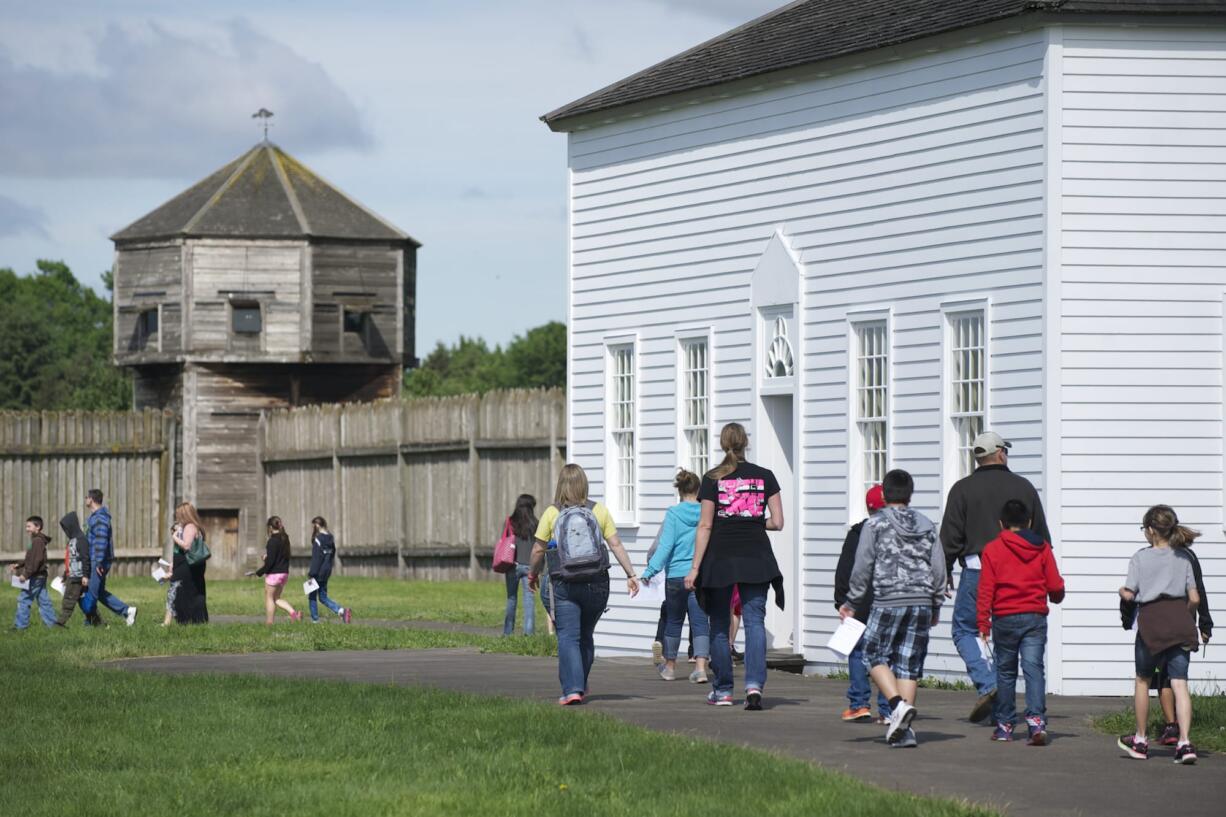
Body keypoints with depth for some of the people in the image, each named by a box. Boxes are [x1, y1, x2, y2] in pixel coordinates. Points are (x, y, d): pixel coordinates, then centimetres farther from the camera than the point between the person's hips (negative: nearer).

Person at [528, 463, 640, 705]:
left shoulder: (552, 513, -3)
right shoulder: (599, 510, 2)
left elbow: (538, 550, 0)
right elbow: (616, 544, 0)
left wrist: (533, 574, 18)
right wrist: (631, 574, 6)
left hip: (564, 585, -3)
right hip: (596, 584, 3)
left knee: (568, 637, -3)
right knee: (586, 636, 18)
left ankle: (572, 689, -16)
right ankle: (581, 687, 28)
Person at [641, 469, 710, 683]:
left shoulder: (673, 514, -7)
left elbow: (666, 546, -13)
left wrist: (650, 571, -12)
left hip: (676, 575, -1)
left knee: (673, 620, 15)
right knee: (700, 621, -2)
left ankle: (670, 666, 29)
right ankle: (701, 666, -20)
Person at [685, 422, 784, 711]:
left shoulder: (713, 479, -2)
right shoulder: (765, 477, 3)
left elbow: (705, 526, -4)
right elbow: (777, 522, 0)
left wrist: (695, 568, -2)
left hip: (720, 556, -1)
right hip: (756, 557, 1)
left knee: (720, 625, 9)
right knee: (755, 620, -1)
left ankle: (722, 690, 14)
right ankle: (754, 684, -19)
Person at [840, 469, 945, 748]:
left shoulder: (875, 524, -2)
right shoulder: (926, 525, 10)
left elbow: (862, 567, -4)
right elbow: (939, 569, 11)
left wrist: (852, 603, 5)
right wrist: (935, 607, 21)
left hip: (888, 602, -4)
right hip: (921, 603, 4)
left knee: (875, 655, 8)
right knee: (909, 662, 5)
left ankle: (899, 704, -15)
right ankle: (903, 730, 2)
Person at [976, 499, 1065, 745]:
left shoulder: (992, 549, 0)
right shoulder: (1042, 548, 5)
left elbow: (986, 589, -4)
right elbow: (1056, 587, 5)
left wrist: (984, 624, -1)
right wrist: (1055, 598, 28)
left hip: (1004, 618, -1)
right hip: (1035, 617, 1)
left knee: (1006, 672, 11)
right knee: (1034, 669, -5)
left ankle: (1004, 725, 16)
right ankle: (1036, 719, -22)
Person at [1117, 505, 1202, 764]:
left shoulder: (1140, 558, -2)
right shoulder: (1183, 557, 7)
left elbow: (1129, 595, -6)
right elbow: (1194, 598, 3)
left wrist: (1121, 591, 17)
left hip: (1151, 620, -2)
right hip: (1180, 623, 2)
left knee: (1143, 680, 16)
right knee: (1180, 683, -3)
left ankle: (1140, 740, 25)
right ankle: (1184, 742, -17)